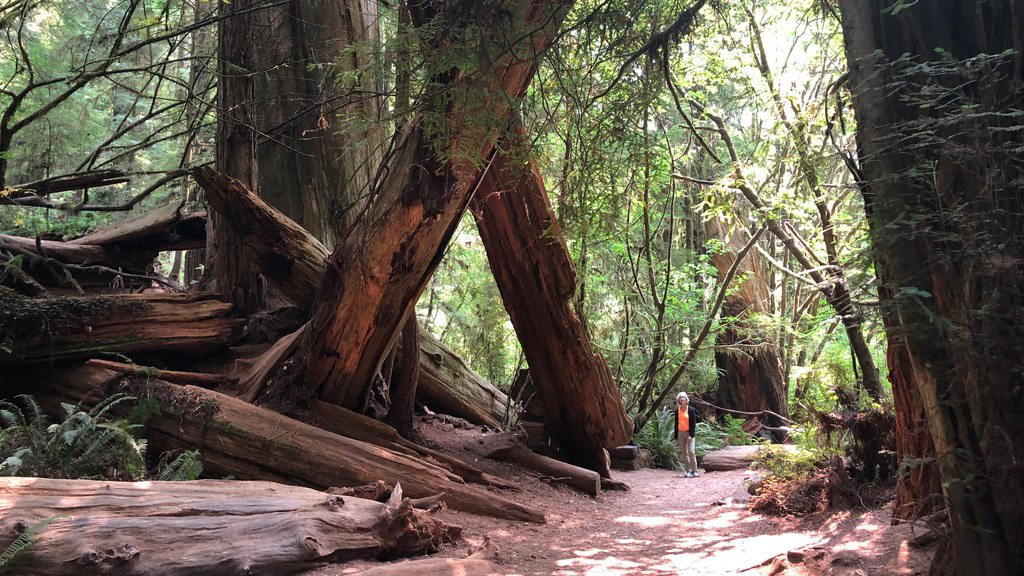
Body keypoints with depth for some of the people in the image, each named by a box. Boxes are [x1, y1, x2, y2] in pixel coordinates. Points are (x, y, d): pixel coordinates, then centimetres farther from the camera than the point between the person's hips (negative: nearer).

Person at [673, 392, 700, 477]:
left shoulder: (691, 409, -4)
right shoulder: (677, 411, 8)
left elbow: (693, 423, -6)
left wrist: (691, 435, -14)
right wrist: (676, 437, 9)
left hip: (689, 433, -4)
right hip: (680, 433, 4)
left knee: (691, 451, -14)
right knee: (684, 453, 3)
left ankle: (694, 471, -6)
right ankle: (688, 471, 9)